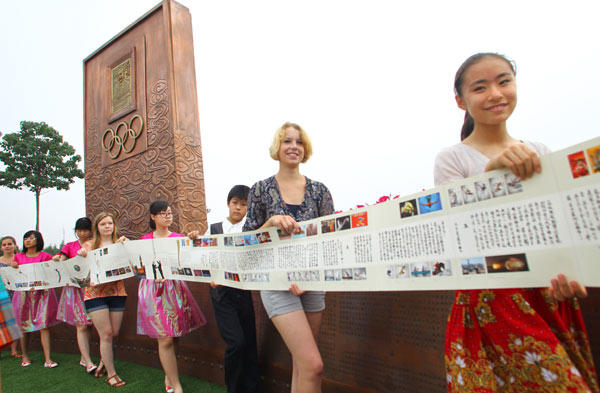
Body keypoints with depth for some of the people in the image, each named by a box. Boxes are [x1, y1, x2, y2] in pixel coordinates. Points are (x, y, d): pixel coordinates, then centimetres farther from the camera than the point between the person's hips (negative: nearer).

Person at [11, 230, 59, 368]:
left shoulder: (45, 256, 4)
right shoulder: (18, 257, 12)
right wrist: (13, 268, -5)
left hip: (42, 293, -2)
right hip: (24, 293, 3)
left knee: (44, 325, -4)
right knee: (24, 325, 7)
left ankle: (47, 359, -3)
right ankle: (25, 356, 27)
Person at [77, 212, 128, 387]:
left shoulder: (120, 244, 6)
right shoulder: (89, 245, 6)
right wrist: (81, 256, -12)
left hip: (117, 292, 2)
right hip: (95, 293, -1)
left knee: (114, 333, 9)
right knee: (106, 333, -2)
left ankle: (104, 360, 38)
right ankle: (111, 373, 12)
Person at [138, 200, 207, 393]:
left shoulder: (179, 238, 6)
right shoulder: (145, 240, 7)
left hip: (174, 287, 1)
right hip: (153, 289, -1)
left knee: (169, 336, 9)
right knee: (165, 338, -2)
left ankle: (169, 375, 33)